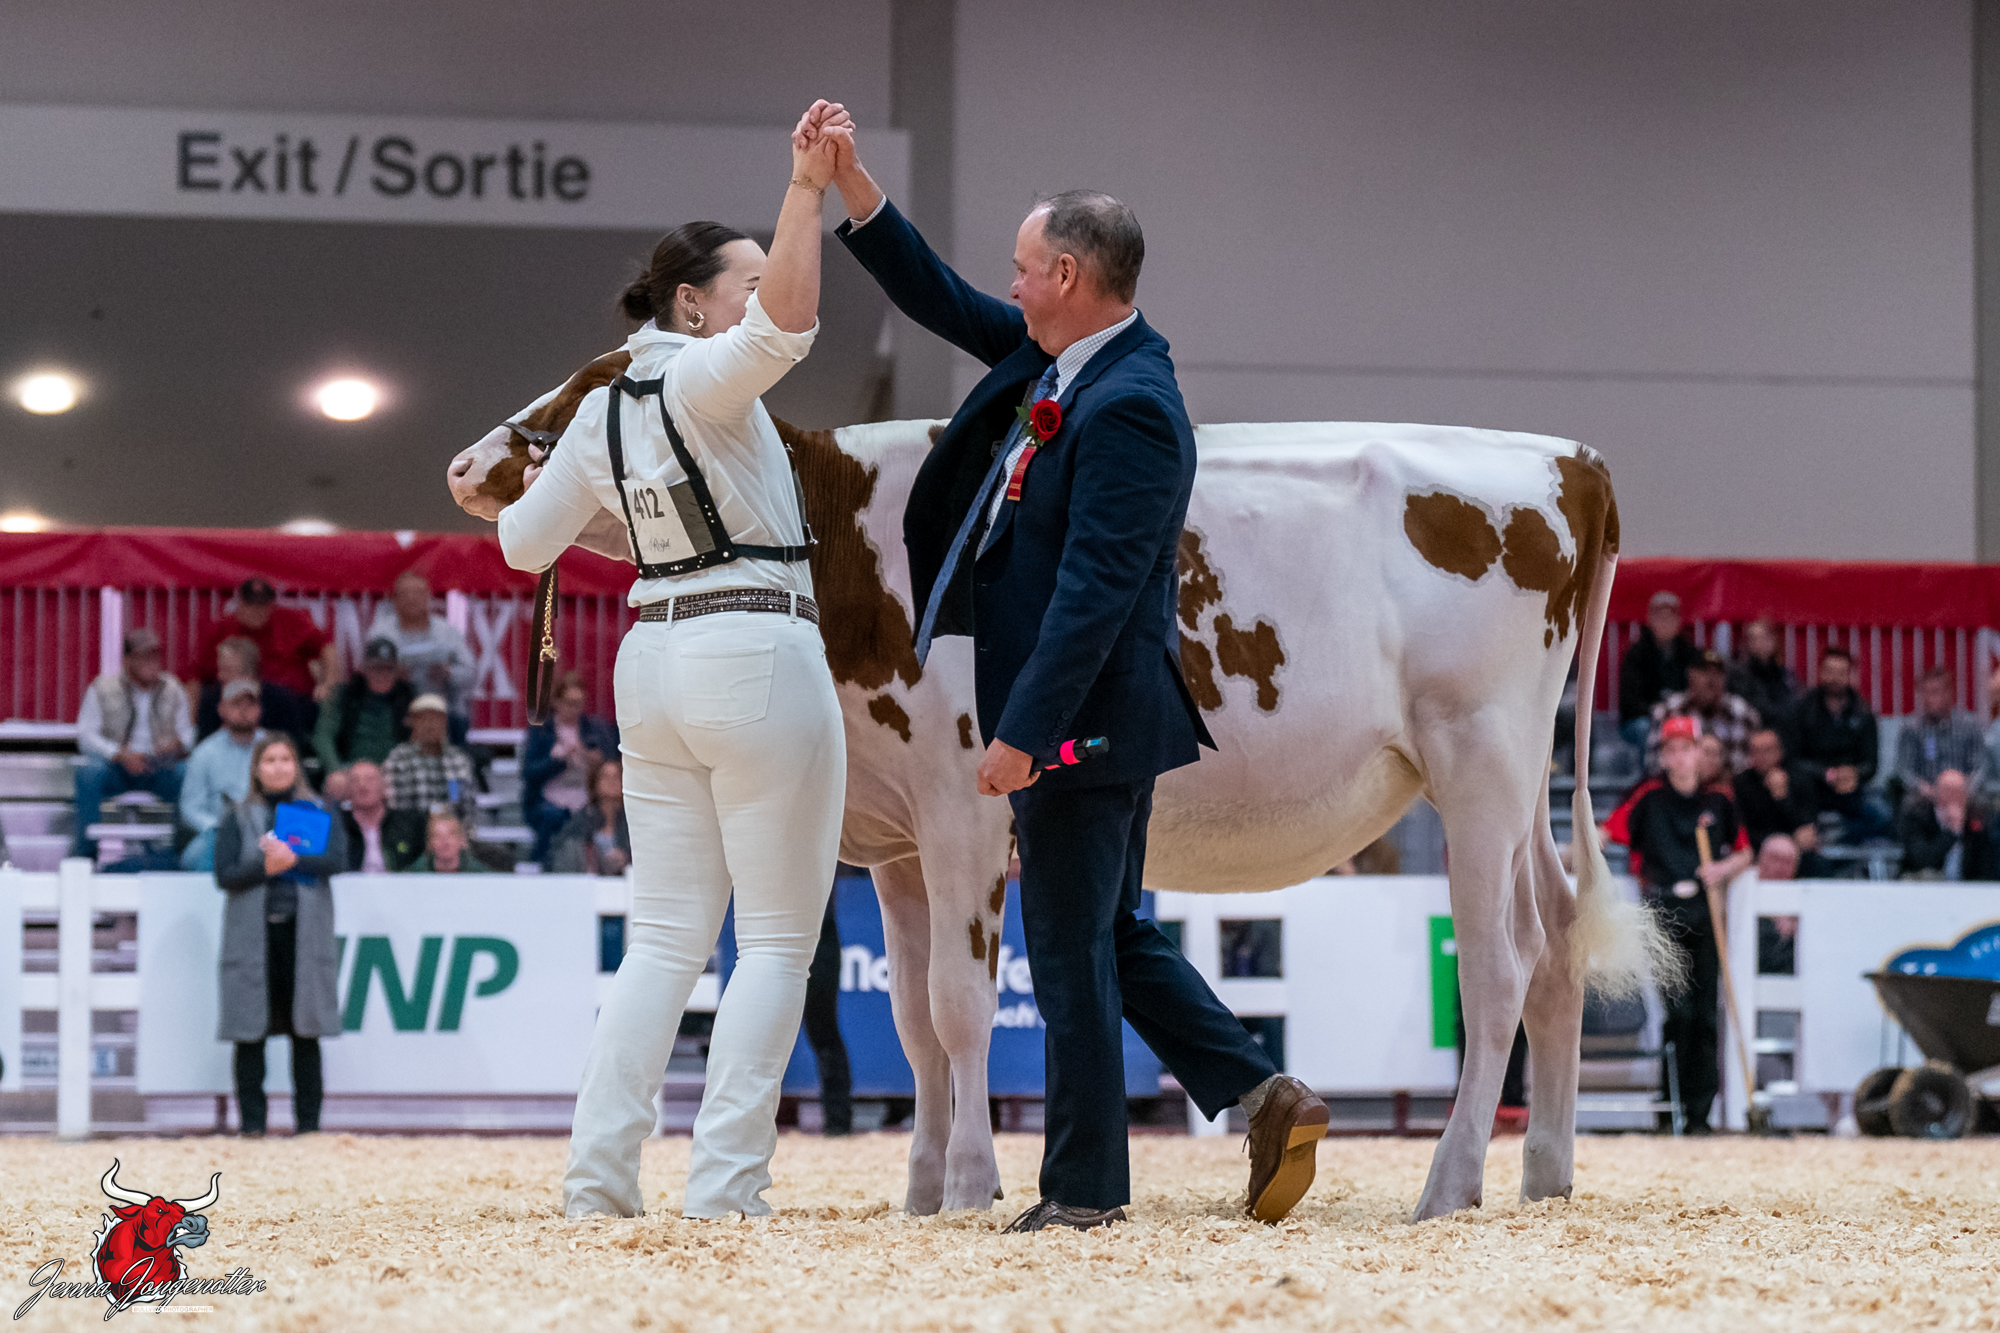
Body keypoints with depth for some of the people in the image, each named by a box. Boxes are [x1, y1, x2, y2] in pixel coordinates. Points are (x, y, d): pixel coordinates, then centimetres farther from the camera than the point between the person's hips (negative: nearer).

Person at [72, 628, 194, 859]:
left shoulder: (173, 690, 8)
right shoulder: (102, 689, 0)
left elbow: (187, 734, 11)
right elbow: (86, 736, -6)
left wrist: (178, 744, -15)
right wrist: (120, 754, -22)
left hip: (159, 768, 1)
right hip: (116, 769, -1)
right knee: (89, 773, -35)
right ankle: (84, 847, -27)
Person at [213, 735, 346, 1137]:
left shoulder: (318, 813, 11)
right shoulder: (239, 817, 9)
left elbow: (338, 859, -4)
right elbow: (224, 874, -1)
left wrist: (294, 860, -15)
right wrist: (265, 866, -15)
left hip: (304, 930, 0)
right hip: (252, 933, 0)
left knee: (305, 1031, 1)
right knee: (251, 1031, -3)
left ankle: (308, 1121, 5)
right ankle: (252, 1122, 0)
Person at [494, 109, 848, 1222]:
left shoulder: (601, 413, 12)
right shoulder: (702, 377, -9)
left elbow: (524, 544, 20)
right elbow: (790, 324, -31)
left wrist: (528, 488, 41)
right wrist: (808, 191, -30)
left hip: (655, 661, 8)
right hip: (760, 652, -8)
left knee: (667, 934, 10)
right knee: (779, 939, -2)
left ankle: (600, 1170, 3)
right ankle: (726, 1183, -7)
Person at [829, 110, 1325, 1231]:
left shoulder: (1128, 408, -21)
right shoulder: (1054, 357, 8)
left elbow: (1095, 590, -25)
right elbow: (946, 305, 21)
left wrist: (1022, 731, -26)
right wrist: (854, 189, 14)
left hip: (1087, 715, -10)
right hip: (1094, 718, 10)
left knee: (1071, 949, -1)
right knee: (1113, 936, 17)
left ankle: (1085, 1189, 8)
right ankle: (1262, 1095, 14)